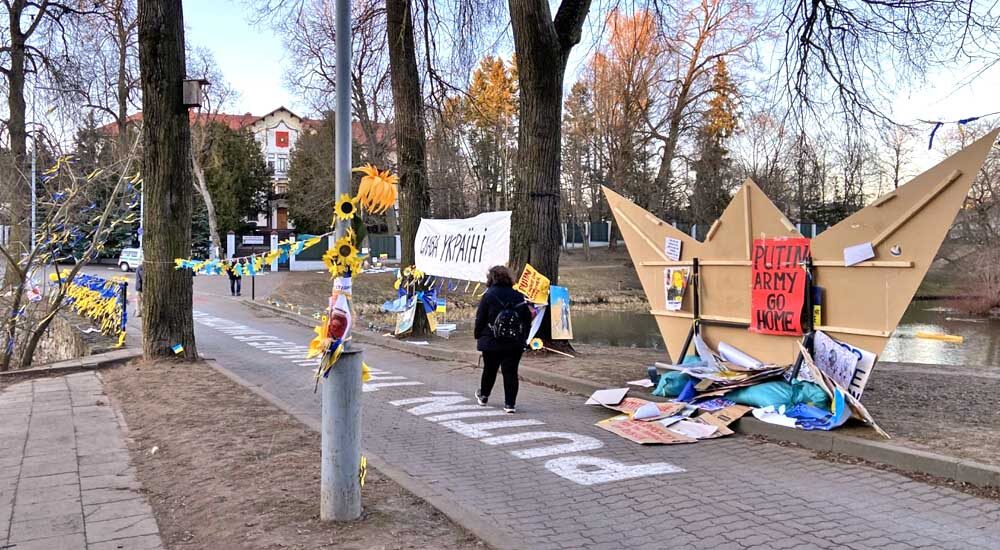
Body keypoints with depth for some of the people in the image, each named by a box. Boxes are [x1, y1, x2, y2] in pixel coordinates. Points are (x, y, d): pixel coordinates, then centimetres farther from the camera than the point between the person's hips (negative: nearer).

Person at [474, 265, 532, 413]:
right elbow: (527, 318, 4)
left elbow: (480, 318, -7)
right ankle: (510, 404, 0)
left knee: (489, 369, 17)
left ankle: (483, 396, 37)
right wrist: (523, 337, 15)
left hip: (491, 342, -1)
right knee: (511, 372, 3)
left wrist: (478, 335, 7)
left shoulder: (488, 295, -8)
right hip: (515, 344, 1)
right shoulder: (519, 296, 0)